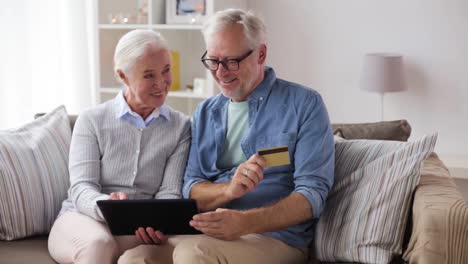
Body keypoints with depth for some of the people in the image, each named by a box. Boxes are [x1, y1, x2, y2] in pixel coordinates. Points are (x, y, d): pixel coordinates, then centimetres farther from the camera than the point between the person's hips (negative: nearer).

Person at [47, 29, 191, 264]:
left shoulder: (181, 127, 6)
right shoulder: (92, 120, 3)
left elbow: (170, 192, -1)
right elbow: (81, 188, -6)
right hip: (82, 219, 0)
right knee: (98, 242, -35)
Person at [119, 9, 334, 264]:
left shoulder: (304, 104, -1)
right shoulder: (205, 113, 15)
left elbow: (313, 192, -10)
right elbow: (191, 191, 7)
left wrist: (245, 223, -26)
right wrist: (229, 189, -17)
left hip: (275, 235, -4)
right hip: (203, 233, 5)